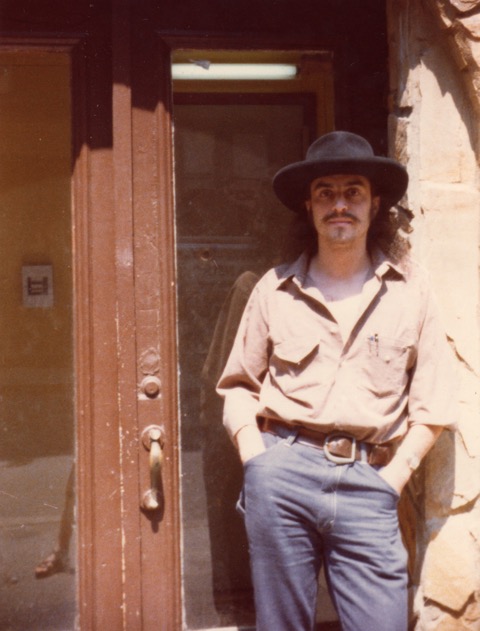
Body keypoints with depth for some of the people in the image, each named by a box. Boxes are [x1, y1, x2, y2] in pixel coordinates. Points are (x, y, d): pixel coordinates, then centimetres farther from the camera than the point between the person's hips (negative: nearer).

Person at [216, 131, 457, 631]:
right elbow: (238, 384, 12)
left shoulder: (410, 289, 7)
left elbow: (433, 401, 6)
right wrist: (255, 457, -1)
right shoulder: (275, 289, 8)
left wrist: (394, 475, -2)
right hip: (281, 473, 1)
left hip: (367, 482, 0)